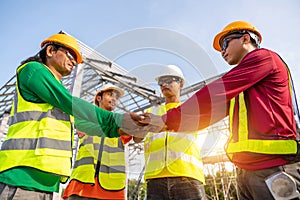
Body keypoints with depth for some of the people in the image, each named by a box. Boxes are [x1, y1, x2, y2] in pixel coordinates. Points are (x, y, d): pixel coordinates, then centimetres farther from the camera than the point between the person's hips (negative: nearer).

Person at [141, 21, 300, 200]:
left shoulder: (263, 57, -3)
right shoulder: (240, 87, 22)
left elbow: (215, 94, -14)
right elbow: (212, 110, 14)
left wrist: (167, 119, -12)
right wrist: (167, 124, 4)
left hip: (274, 168, -8)